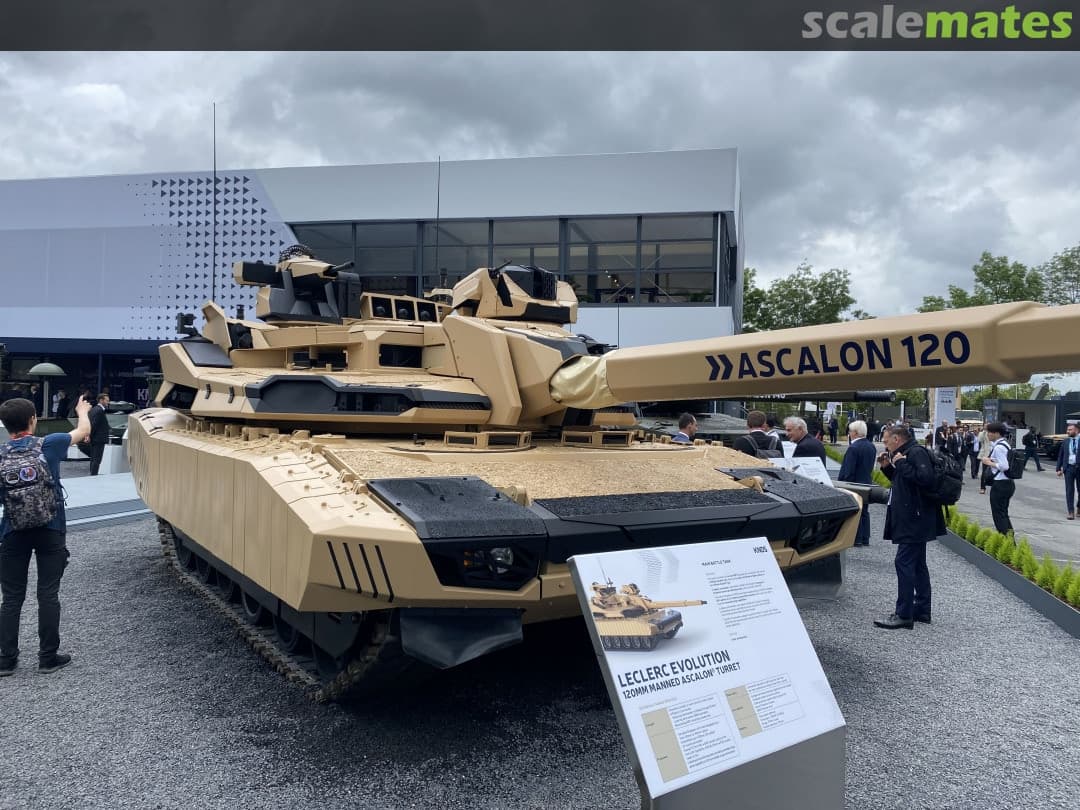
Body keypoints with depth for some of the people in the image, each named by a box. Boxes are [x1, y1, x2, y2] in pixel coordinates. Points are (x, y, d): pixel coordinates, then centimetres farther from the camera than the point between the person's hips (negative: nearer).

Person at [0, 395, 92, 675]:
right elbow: (83, 429, 11)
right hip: (51, 531, -1)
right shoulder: (48, 445, -7)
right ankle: (48, 657, 12)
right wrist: (82, 410, 29)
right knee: (48, 595, 5)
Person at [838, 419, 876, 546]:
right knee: (864, 511, 14)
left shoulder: (853, 448, -21)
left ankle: (856, 539, 3)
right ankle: (865, 538, 18)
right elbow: (871, 466, 12)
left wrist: (841, 482, -15)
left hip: (854, 483, -8)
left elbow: (847, 470, -20)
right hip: (867, 482, 8)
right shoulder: (871, 446, 6)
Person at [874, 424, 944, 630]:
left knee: (904, 563, -10)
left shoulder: (916, 452, -15)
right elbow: (902, 481, 25)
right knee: (917, 564, 15)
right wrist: (888, 467, 12)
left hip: (914, 522, -11)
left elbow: (926, 478, -29)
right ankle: (922, 610, 23)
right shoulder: (907, 453, 16)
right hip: (914, 521, 11)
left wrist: (900, 464, -22)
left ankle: (904, 615, -6)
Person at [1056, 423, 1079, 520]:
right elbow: (1060, 455, 10)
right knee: (1069, 490, -1)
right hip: (1069, 468, 2)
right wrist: (1059, 468, 5)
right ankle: (1071, 512, 1)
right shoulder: (1066, 441, 6)